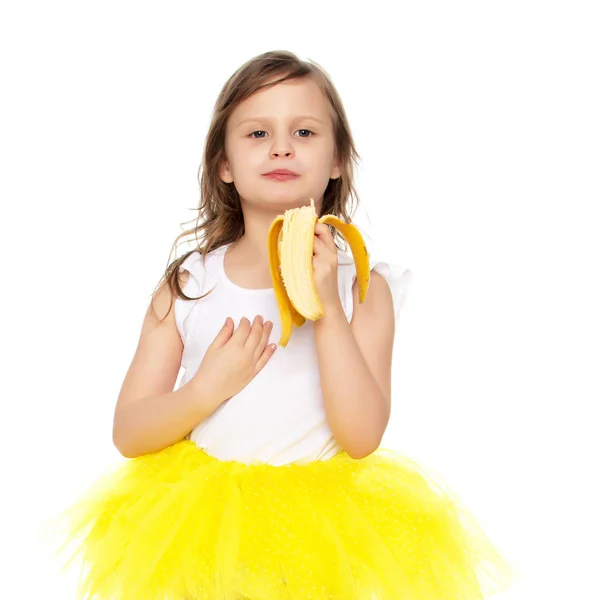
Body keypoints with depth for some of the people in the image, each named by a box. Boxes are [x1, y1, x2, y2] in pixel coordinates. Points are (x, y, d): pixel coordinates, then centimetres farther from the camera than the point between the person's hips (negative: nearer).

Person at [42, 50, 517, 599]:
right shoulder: (189, 284, -2)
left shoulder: (360, 285, -5)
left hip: (321, 512, -1)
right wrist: (207, 389, -18)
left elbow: (362, 438, -15)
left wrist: (327, 308, -22)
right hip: (201, 519, 1)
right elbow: (127, 434, -1)